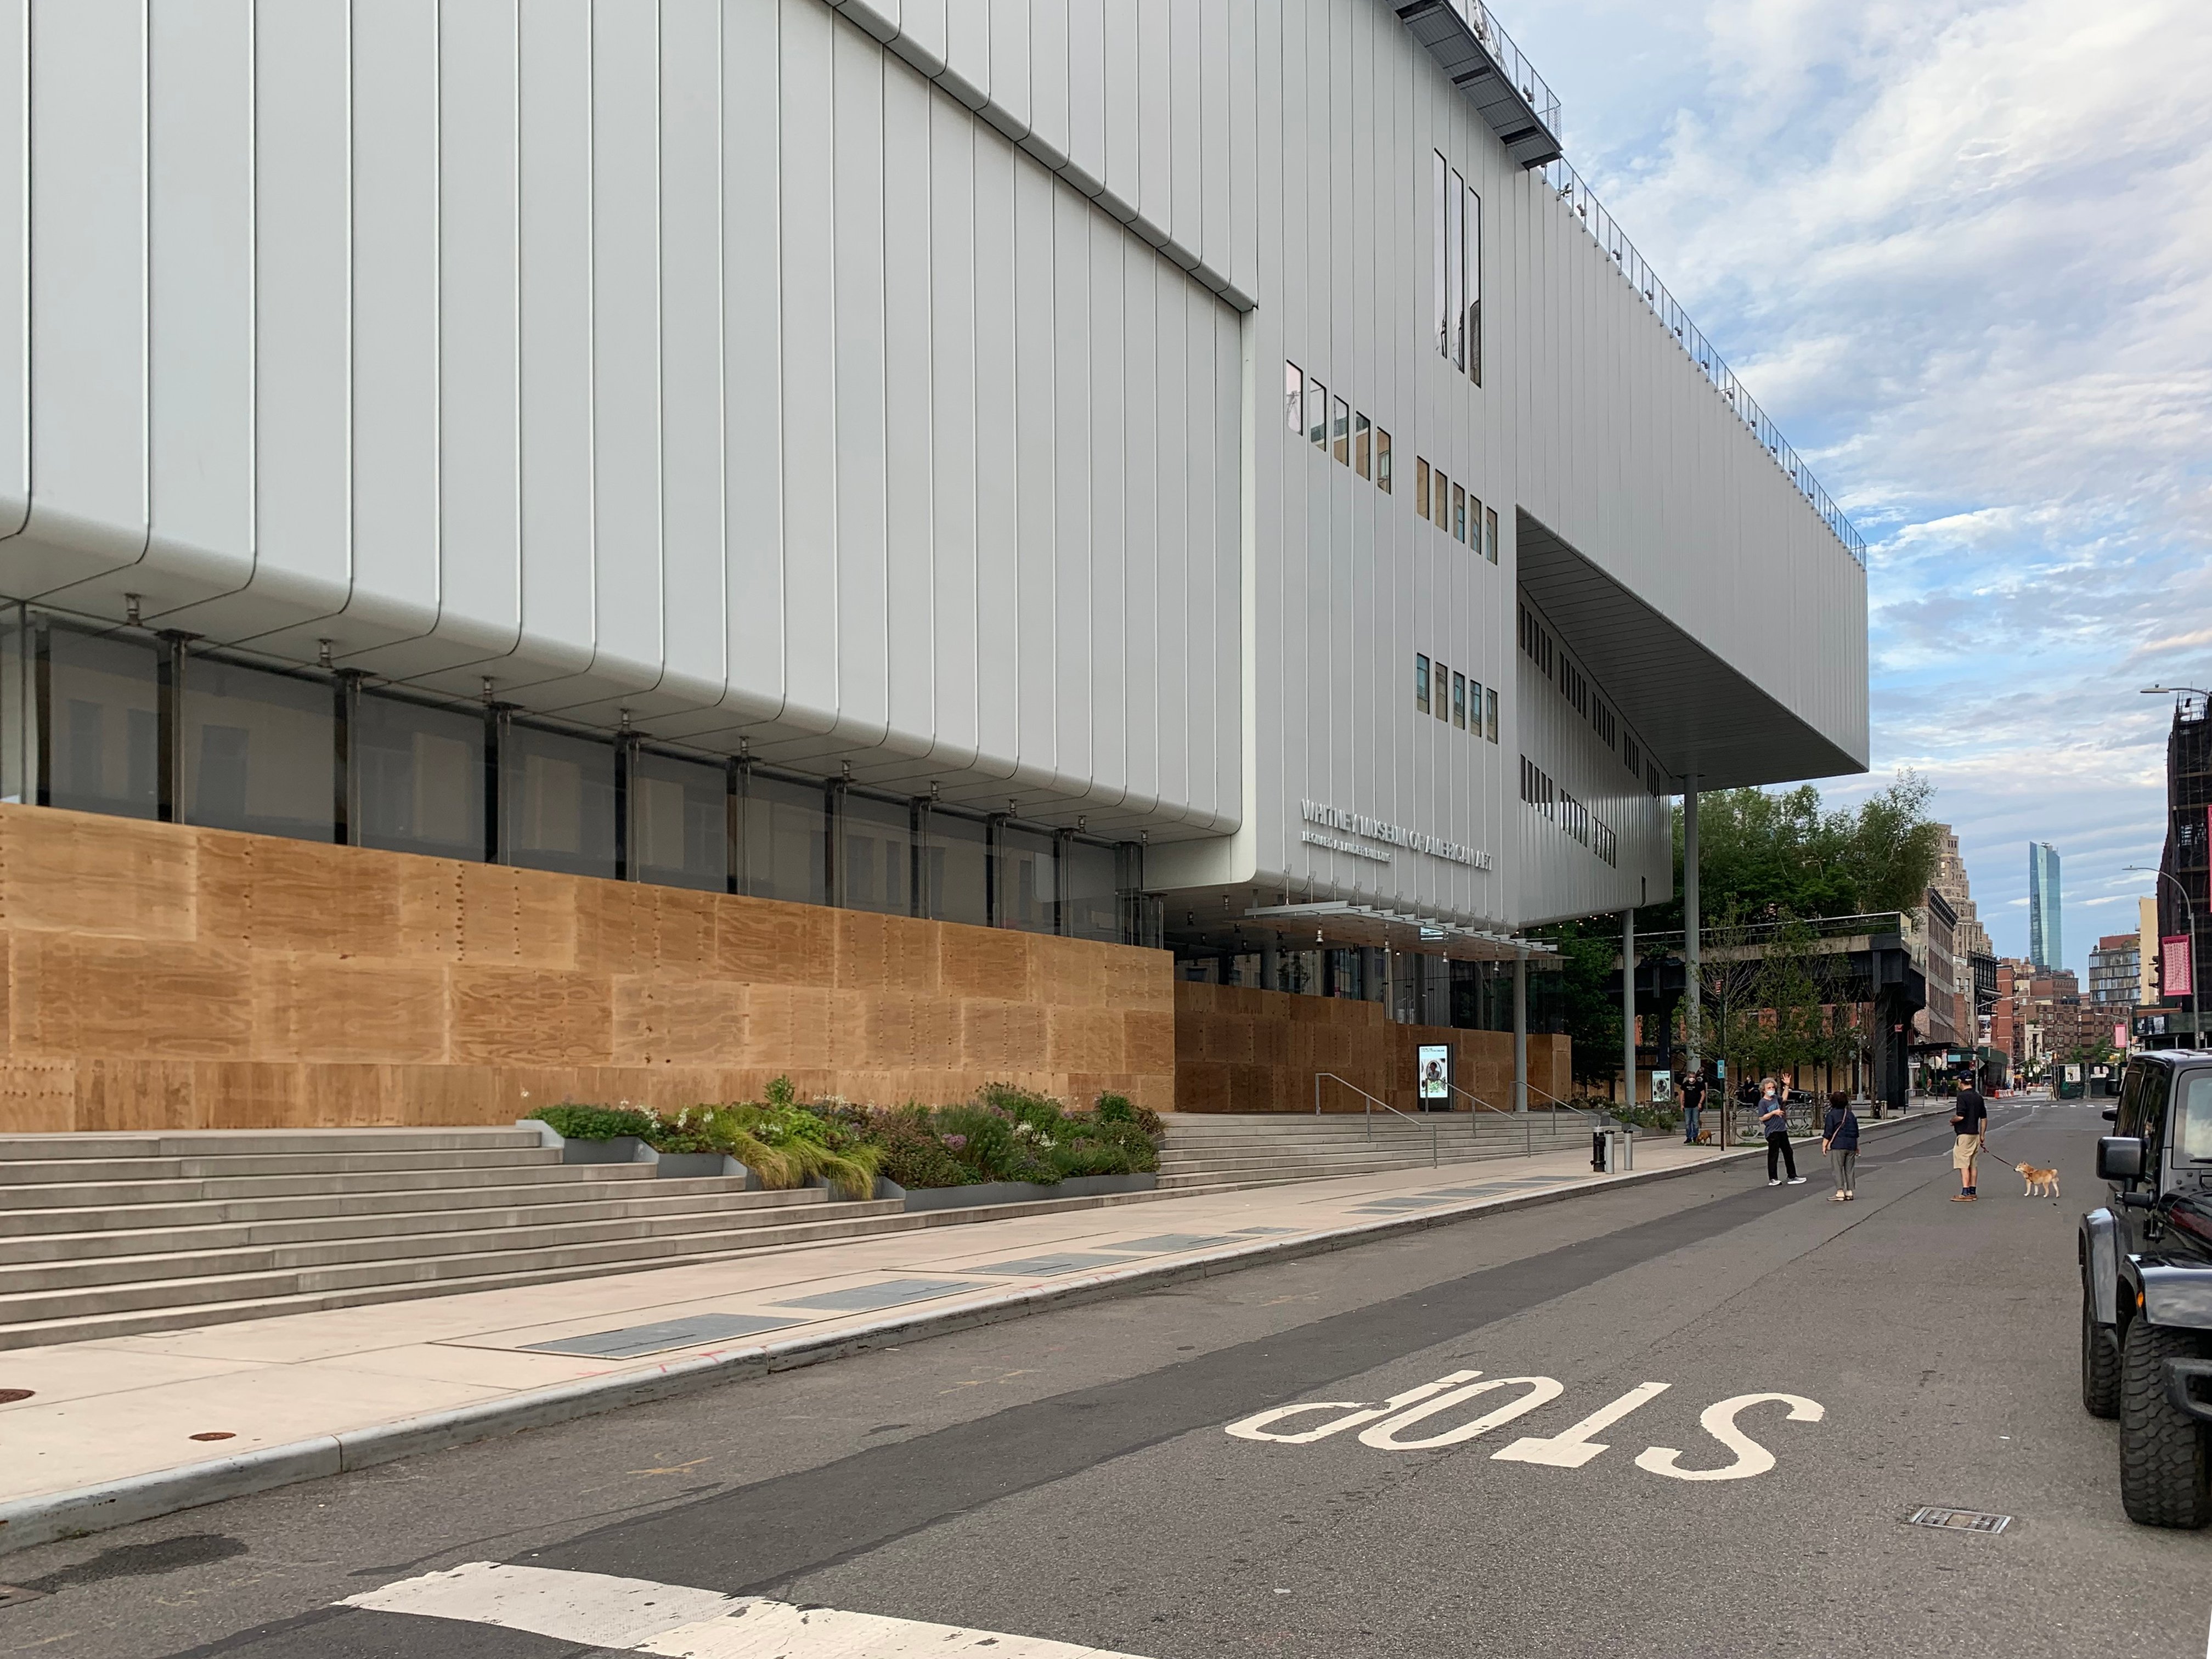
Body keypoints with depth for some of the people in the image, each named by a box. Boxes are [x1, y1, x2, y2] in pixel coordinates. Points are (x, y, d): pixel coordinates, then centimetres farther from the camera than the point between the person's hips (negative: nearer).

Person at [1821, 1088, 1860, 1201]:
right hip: (1851, 1145, 5)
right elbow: (1856, 1133, 16)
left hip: (1837, 1145, -5)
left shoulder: (1832, 1114, -6)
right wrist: (1856, 1146, 24)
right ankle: (1850, 1192, 12)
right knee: (1850, 1169, 11)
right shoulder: (1851, 1115, 11)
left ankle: (1840, 1192, -8)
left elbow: (1828, 1133, -9)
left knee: (1838, 1169, -2)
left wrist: (1824, 1145, -2)